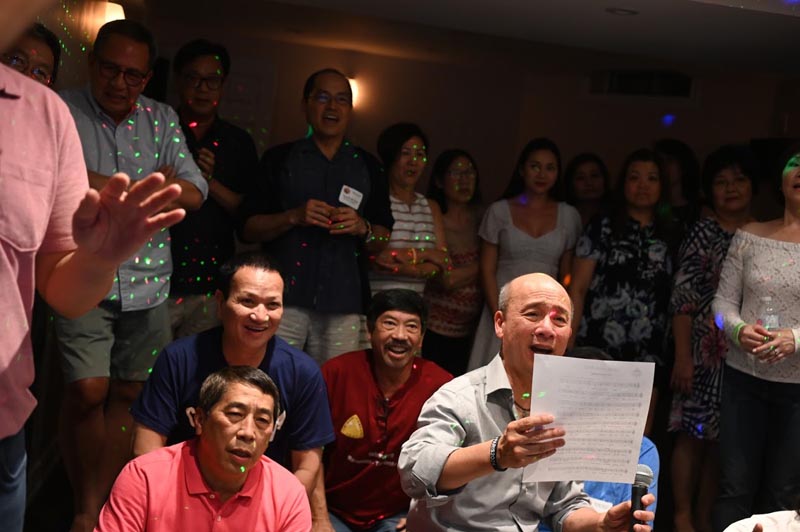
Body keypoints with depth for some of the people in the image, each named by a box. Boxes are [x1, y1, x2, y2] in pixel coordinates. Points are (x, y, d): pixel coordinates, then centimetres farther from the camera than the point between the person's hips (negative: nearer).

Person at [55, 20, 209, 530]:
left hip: (148, 280, 4)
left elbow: (194, 193, 2)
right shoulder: (63, 112, -1)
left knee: (128, 392, 6)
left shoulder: (163, 119, 10)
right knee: (88, 390, -9)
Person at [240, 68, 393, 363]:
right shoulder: (279, 159, 9)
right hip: (285, 297, -1)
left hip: (343, 305, 2)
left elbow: (382, 241, 14)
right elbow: (248, 229, 5)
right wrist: (293, 217, -11)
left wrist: (362, 228, -7)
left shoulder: (367, 166, 14)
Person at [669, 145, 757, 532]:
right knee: (694, 433, -1)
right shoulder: (703, 233, -3)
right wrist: (682, 356, -13)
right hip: (705, 348, -4)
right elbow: (683, 297, -7)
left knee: (722, 437, 9)